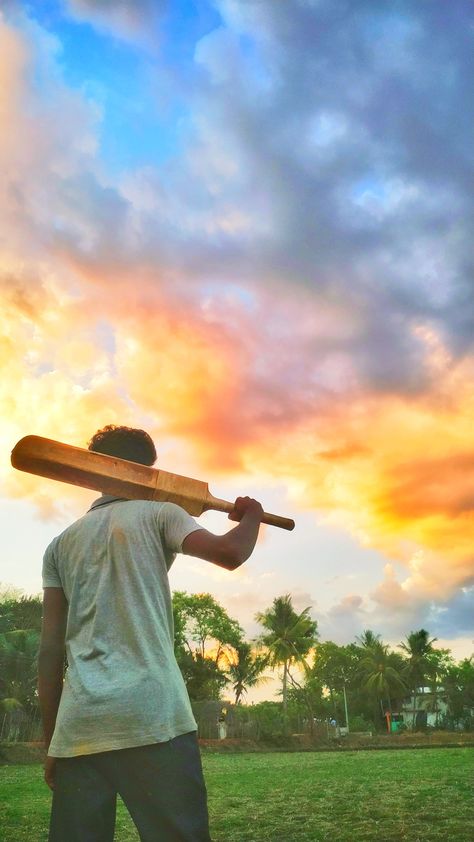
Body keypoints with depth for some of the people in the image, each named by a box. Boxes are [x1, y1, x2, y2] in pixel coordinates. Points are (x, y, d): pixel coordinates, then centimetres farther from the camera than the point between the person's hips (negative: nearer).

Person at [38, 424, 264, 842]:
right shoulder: (157, 514, 6)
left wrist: (51, 741, 17)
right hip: (152, 716, -4)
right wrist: (251, 516, 11)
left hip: (77, 727, 5)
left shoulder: (61, 544, 17)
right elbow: (229, 553, -10)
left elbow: (50, 650, 13)